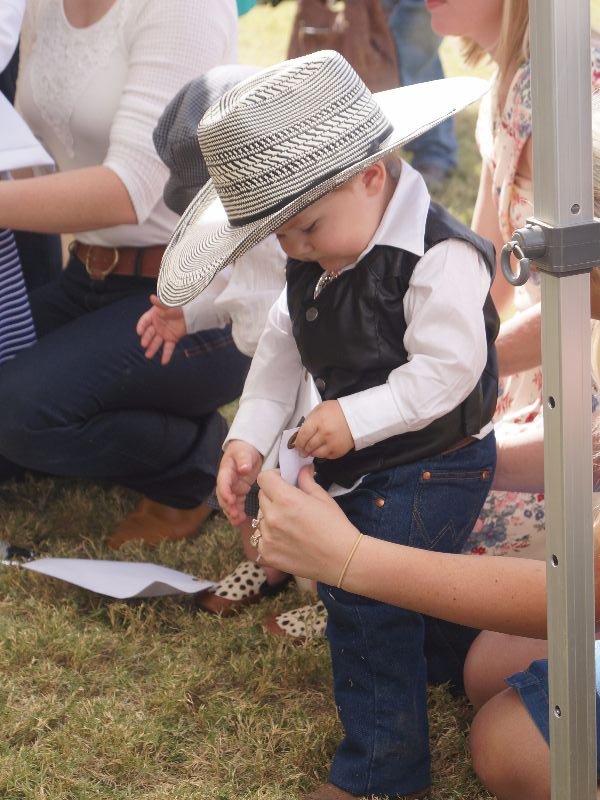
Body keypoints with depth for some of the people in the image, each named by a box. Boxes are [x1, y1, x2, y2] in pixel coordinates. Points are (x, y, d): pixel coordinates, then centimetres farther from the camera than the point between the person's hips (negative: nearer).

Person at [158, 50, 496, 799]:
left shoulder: (438, 257, -27)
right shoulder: (316, 261, -1)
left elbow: (446, 369, -29)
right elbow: (282, 345, 4)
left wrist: (355, 418, -28)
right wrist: (248, 436, -5)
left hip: (430, 466, -9)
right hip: (356, 460, 9)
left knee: (370, 606, -7)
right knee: (344, 590, 22)